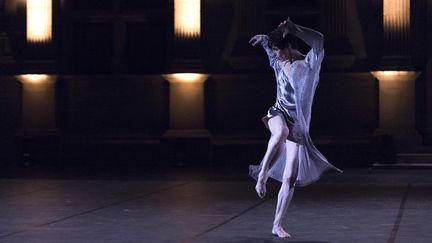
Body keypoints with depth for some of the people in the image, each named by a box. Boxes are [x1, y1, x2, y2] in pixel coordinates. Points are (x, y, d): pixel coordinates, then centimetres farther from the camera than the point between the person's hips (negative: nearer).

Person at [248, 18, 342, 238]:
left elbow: (318, 40, -29)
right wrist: (264, 39, 19)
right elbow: (270, 45, 34)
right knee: (281, 133, -41)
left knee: (290, 178, -6)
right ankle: (262, 176, -36)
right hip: (278, 114, 2)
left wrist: (294, 29, -33)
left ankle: (277, 225, 2)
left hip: (297, 125, -2)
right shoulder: (280, 64, 8)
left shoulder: (308, 63, -7)